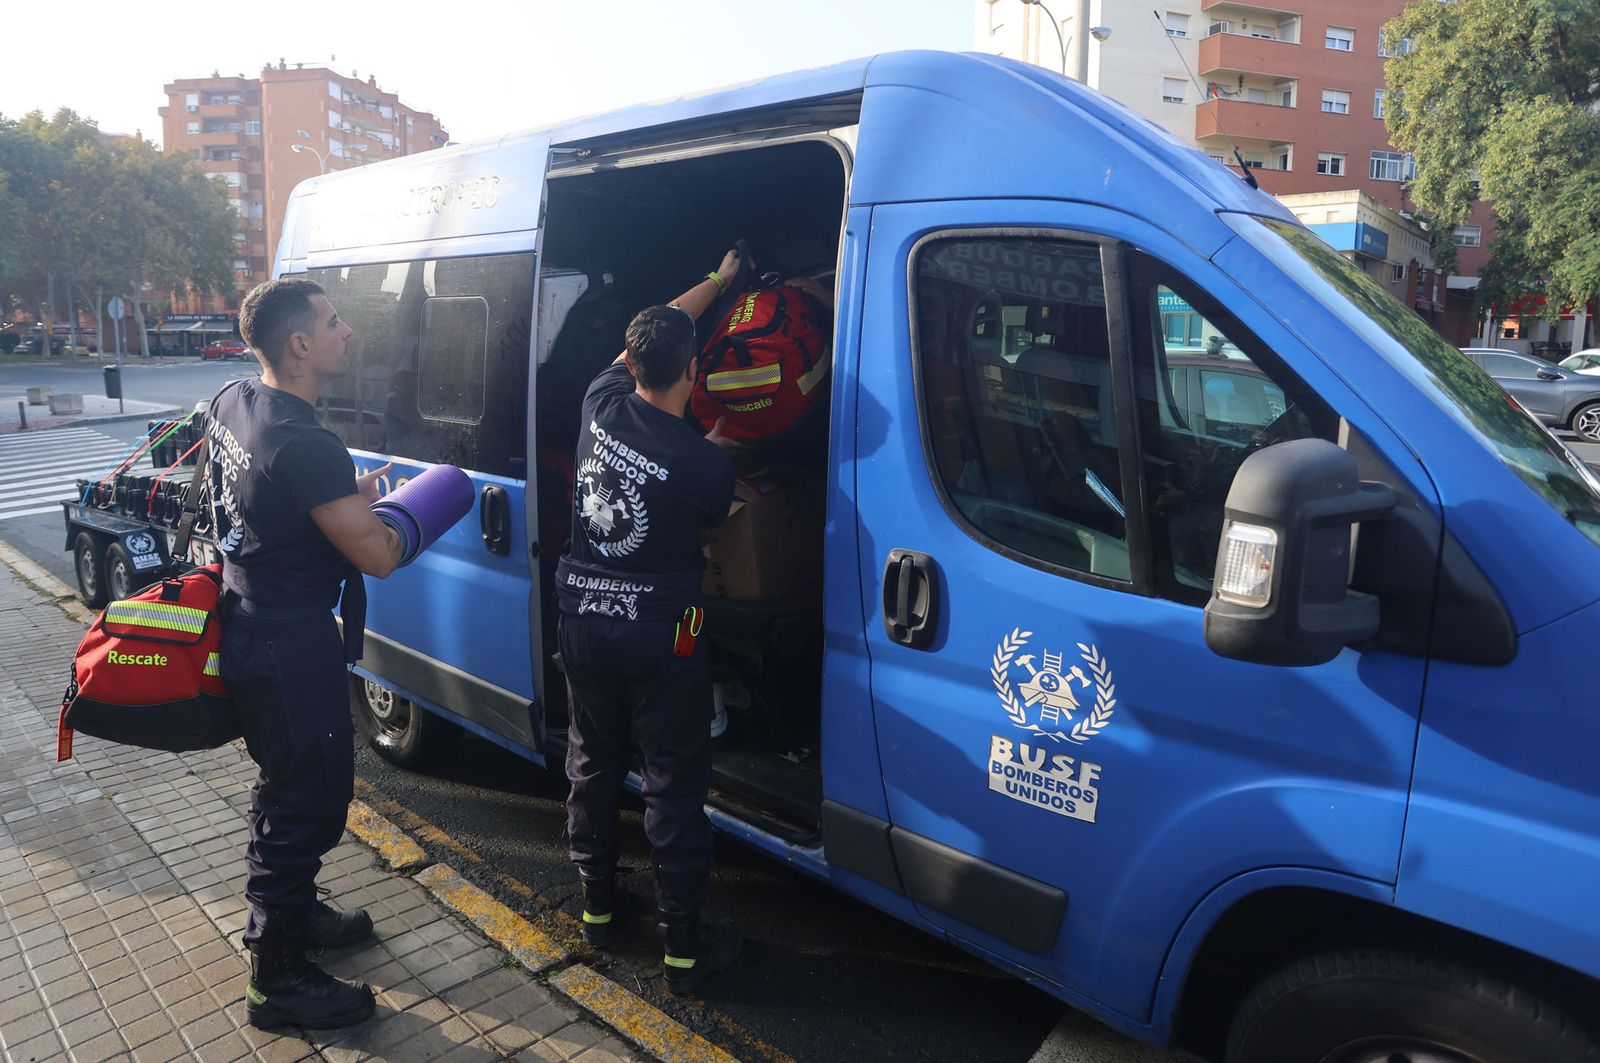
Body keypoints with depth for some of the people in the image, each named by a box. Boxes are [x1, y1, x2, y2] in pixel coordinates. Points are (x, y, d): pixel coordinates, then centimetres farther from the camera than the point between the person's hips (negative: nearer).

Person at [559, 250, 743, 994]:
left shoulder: (602, 402, -7)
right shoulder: (705, 464, -20)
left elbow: (652, 332, 11)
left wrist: (718, 279, 22)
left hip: (583, 613, 6)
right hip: (658, 626, -5)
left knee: (592, 762, 19)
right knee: (674, 783, 5)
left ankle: (597, 906, 34)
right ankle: (684, 946, 15)